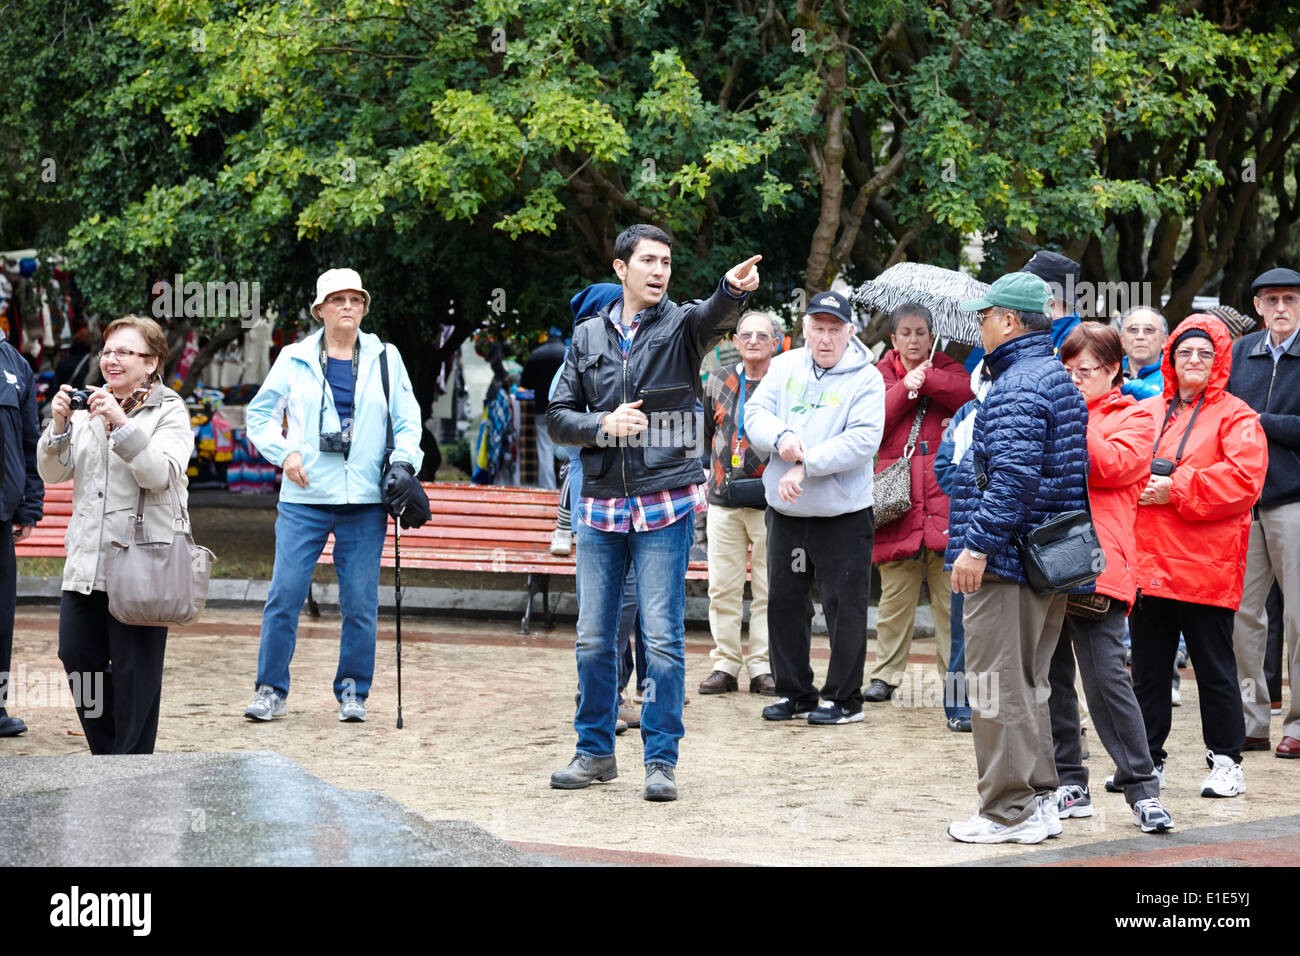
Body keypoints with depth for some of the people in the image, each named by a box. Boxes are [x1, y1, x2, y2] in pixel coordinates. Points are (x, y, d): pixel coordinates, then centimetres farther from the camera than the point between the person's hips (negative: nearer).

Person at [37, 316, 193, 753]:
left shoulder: (169, 412, 1)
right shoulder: (88, 412, 16)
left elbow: (161, 474, -14)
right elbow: (52, 473, 9)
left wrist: (122, 425, -24)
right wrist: (60, 426, -8)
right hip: (85, 562, 5)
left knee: (134, 671, -2)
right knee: (76, 656, 2)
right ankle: (107, 756, 16)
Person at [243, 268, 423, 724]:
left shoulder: (384, 358, 9)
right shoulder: (295, 359, 6)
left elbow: (407, 420, 12)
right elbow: (259, 415, 12)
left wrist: (404, 463, -4)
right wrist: (284, 452, -4)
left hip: (365, 502, 1)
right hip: (304, 499, -1)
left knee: (360, 603, 1)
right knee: (284, 595, -5)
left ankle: (353, 691, 15)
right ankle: (271, 691, 6)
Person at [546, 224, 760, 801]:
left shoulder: (681, 326, 0)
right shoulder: (589, 336, 10)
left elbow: (715, 318, -25)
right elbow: (558, 418, 9)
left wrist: (734, 289, -48)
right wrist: (603, 425, -11)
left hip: (666, 504, -3)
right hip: (600, 504, 3)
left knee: (662, 637, -4)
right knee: (593, 638, 9)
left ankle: (661, 760, 4)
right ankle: (595, 752, 22)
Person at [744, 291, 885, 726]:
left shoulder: (865, 378, -6)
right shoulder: (784, 367, 8)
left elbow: (863, 440, -17)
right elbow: (756, 415, 0)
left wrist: (806, 465, -23)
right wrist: (781, 437, -22)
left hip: (843, 514, -5)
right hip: (786, 511, 5)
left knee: (845, 605, 0)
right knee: (784, 601, 11)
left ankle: (844, 697, 10)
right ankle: (794, 691, 24)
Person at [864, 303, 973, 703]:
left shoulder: (947, 370, 14)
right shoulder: (881, 375, 16)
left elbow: (968, 392, -9)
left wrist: (924, 379, -10)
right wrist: (905, 388, -8)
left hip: (944, 496, 0)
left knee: (950, 593, -3)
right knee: (894, 595, 0)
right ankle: (885, 674, 10)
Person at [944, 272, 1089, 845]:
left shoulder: (1018, 387, -16)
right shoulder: (1057, 378, 17)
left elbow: (1013, 476, -26)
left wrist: (977, 544, -24)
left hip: (1006, 561, -10)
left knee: (999, 688, -5)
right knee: (1029, 685, 17)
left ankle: (1009, 812, -2)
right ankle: (1040, 799, 21)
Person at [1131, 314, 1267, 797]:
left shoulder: (1235, 417, -1)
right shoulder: (1146, 413, 14)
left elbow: (1243, 479, -14)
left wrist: (1175, 490, -16)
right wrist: (1136, 488, -6)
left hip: (1206, 568, -5)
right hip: (1147, 561, 5)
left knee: (1214, 667, 2)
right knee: (1147, 667, 9)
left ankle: (1226, 762, 11)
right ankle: (1147, 760, 18)